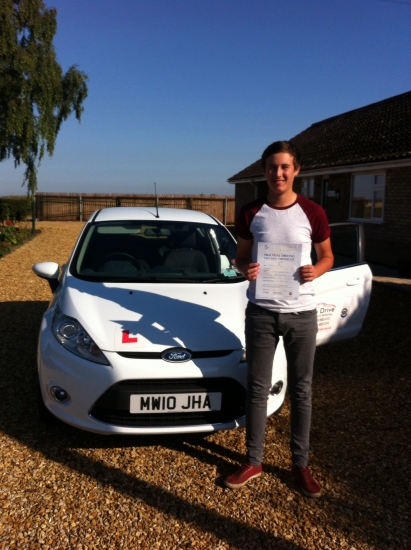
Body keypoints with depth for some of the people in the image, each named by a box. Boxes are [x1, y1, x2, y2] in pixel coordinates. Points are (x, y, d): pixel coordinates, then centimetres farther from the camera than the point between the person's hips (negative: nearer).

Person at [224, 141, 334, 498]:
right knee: (258, 389, 9)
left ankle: (301, 464, 26)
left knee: (301, 390, 10)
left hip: (301, 313, 0)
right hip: (261, 312, 1)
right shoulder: (251, 213, 1)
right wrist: (245, 269, -13)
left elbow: (327, 256, 8)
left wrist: (316, 271, -14)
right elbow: (240, 257, 10)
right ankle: (253, 461, 25)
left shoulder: (312, 213, -3)